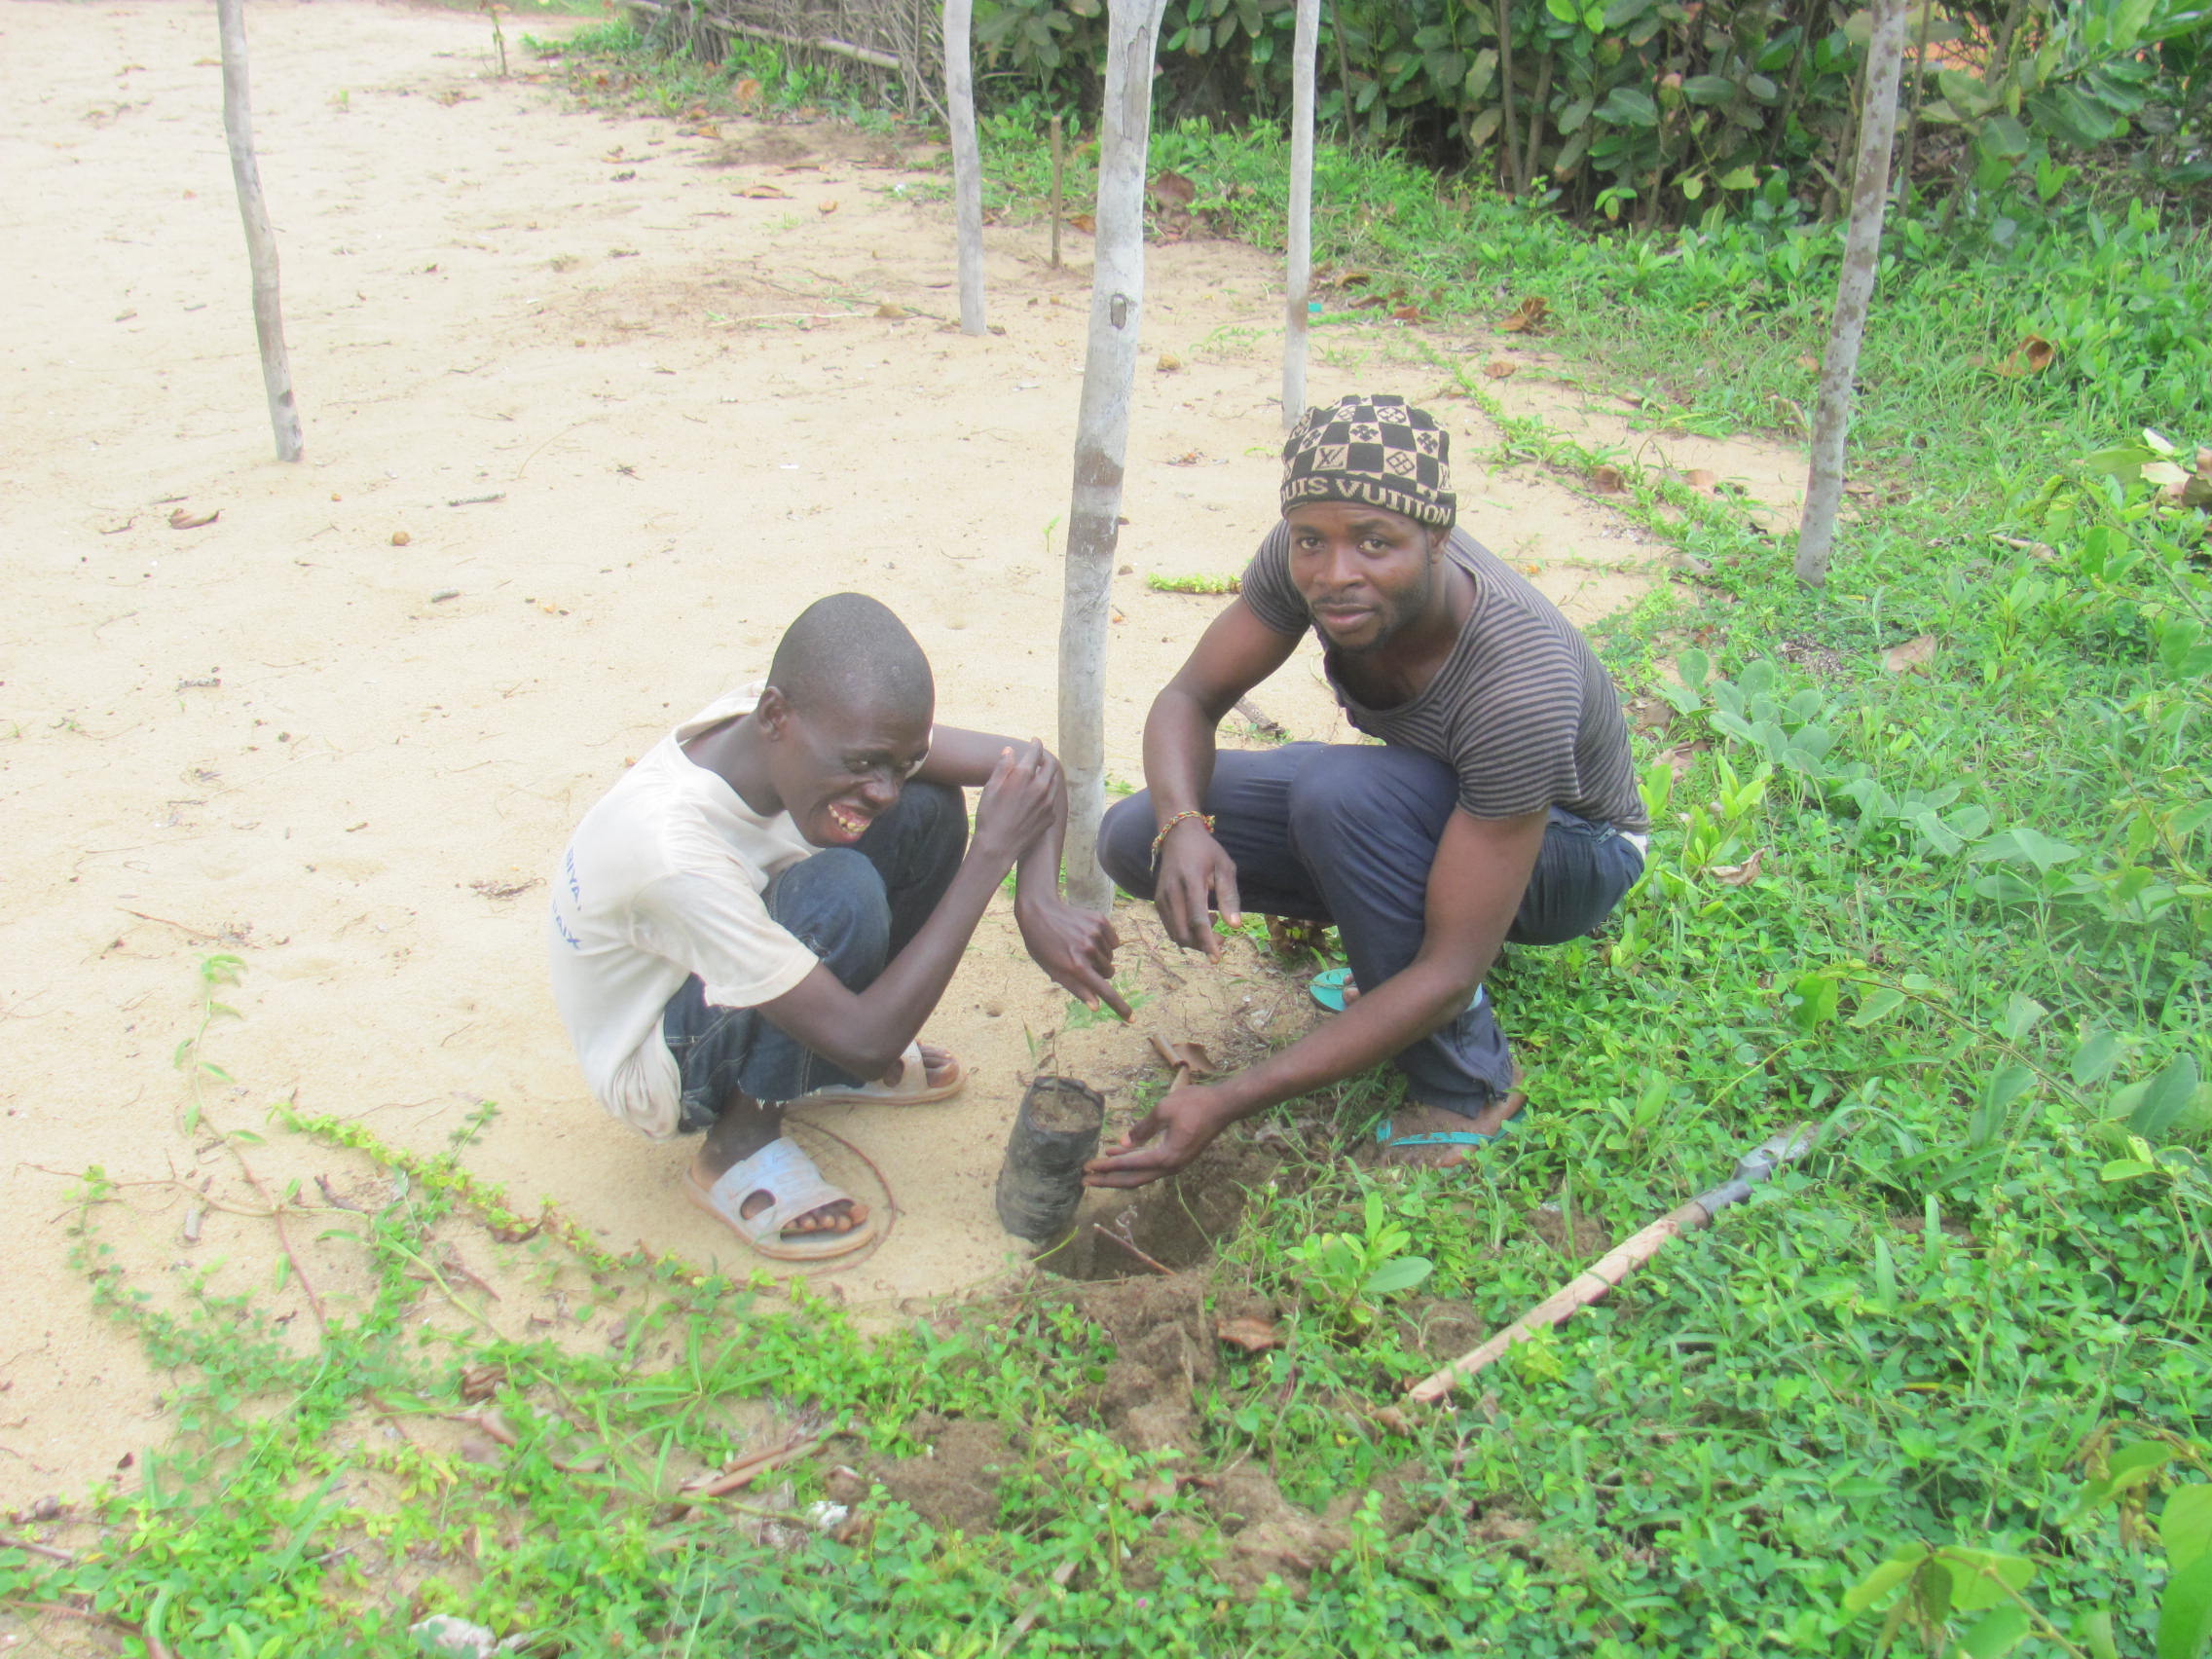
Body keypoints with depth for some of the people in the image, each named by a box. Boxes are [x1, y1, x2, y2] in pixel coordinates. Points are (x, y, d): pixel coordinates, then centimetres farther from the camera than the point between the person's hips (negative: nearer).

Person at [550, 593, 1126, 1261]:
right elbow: (866, 1045, -36)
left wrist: (1039, 902, -31)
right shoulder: (671, 850, -40)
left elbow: (1024, 762, -12)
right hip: (662, 1072, -7)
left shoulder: (816, 733, -20)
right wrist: (991, 853, -35)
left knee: (929, 806, -9)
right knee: (839, 894, -34)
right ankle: (741, 1144, -12)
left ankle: (819, 1059, 6)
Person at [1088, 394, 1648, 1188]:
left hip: (1568, 848, -6)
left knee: (1337, 791, -37)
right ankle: (1394, 945, 6)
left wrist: (1227, 1103, -40)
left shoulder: (1520, 685, -39)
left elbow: (1452, 974, -36)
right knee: (1135, 838, -13)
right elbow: (1189, 698, -11)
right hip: (1420, 809, 6)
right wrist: (1182, 827, -37)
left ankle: (1467, 1085, -16)